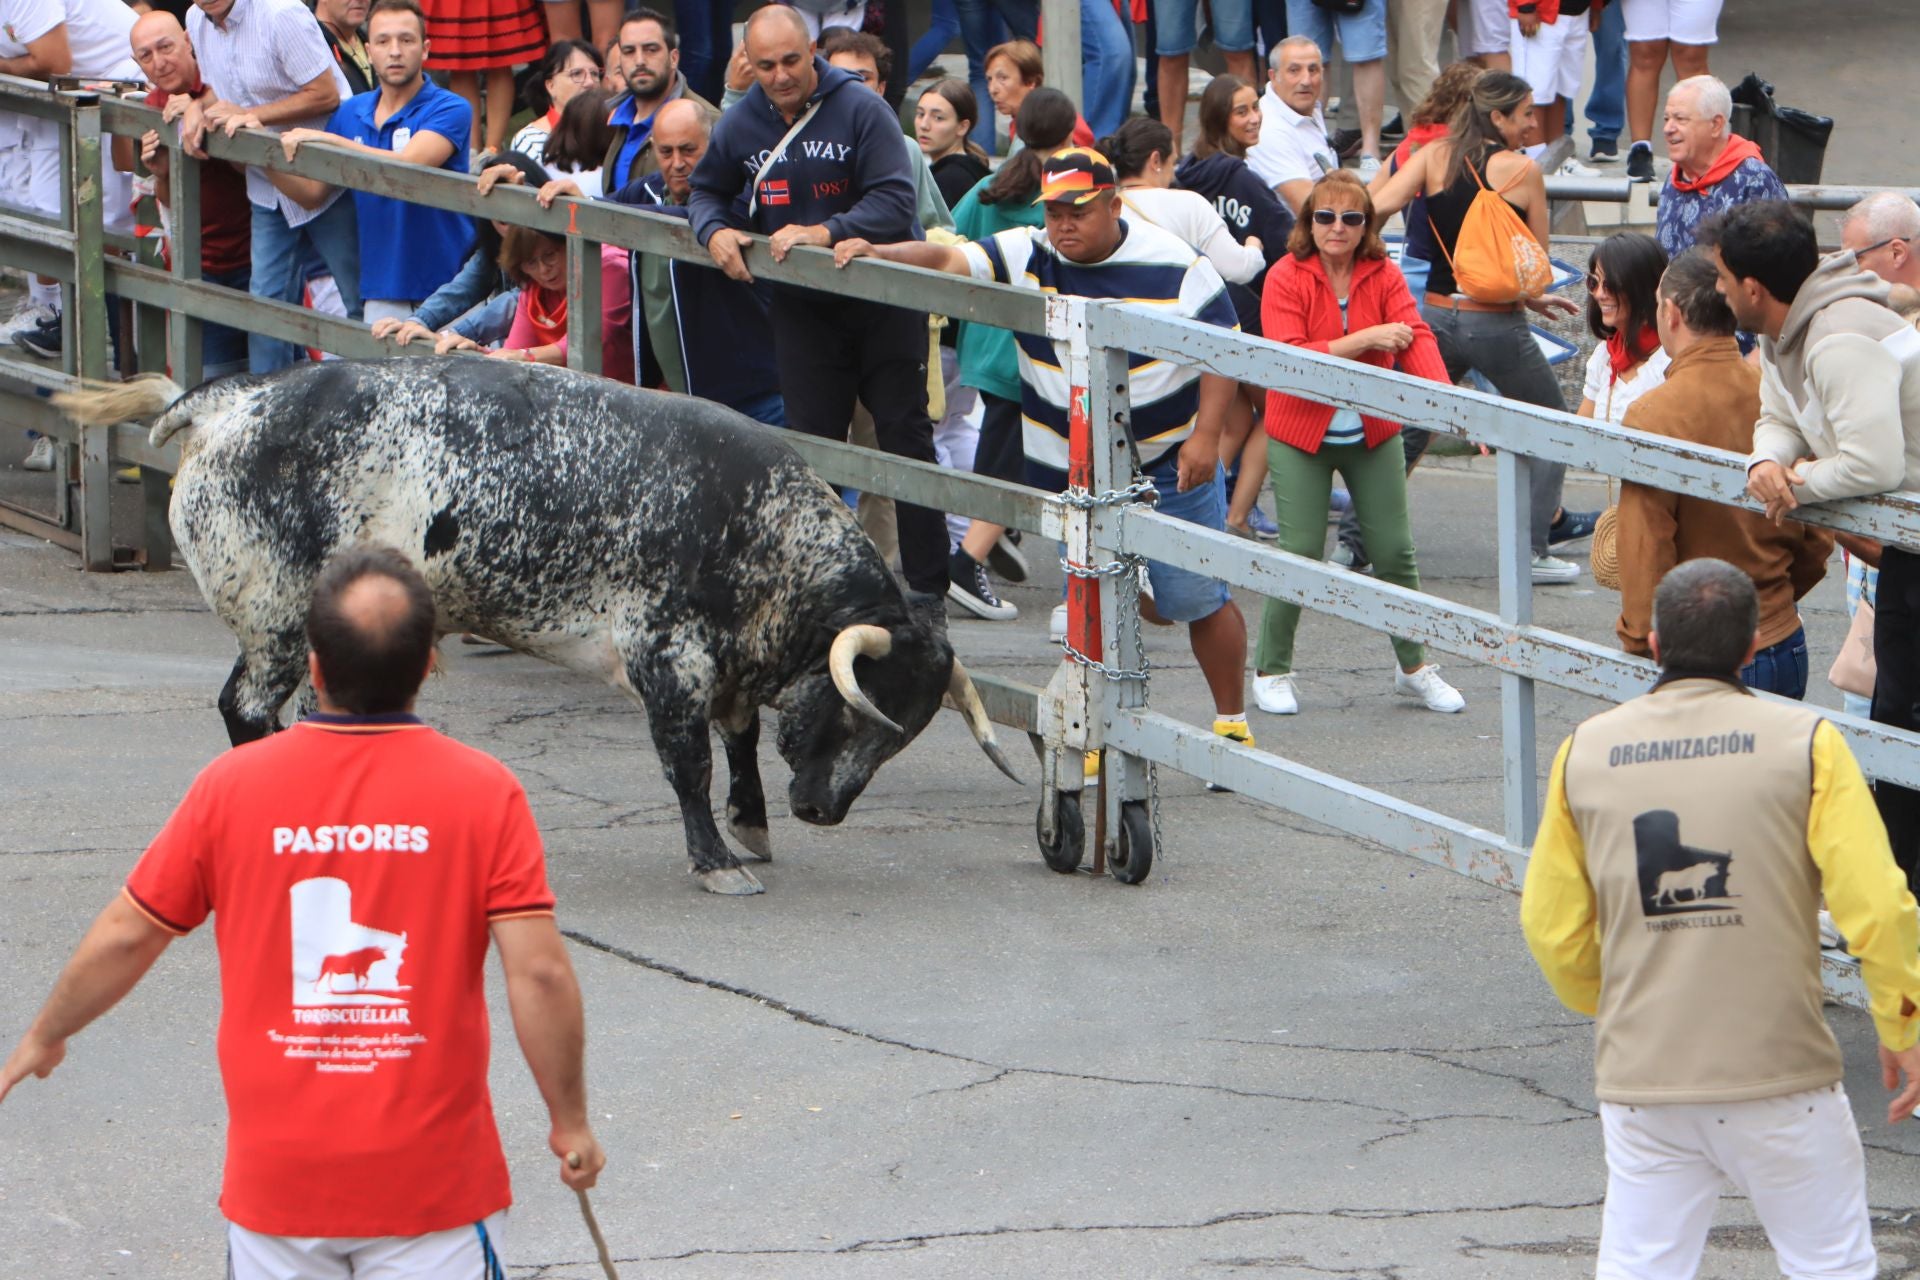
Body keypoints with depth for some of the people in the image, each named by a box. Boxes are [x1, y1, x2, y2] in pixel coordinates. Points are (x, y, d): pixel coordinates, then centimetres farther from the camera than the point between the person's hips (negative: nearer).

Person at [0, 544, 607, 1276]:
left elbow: (126, 937, 7)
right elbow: (539, 973, -13)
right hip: (433, 1184, -2)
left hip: (276, 1180, 2)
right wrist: (570, 1120, 0)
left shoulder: (231, 786, -3)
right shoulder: (484, 793, -8)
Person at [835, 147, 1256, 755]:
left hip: (1171, 464, -2)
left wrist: (1205, 437, -13)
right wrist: (876, 254, -32)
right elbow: (948, 261, -14)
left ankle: (1232, 722, 19)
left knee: (1196, 600, 2)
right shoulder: (1025, 257, -3)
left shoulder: (1173, 265, -9)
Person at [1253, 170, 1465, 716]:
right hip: (1301, 436, -3)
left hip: (1373, 435, 3)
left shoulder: (1384, 277, -2)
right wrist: (1364, 340, -27)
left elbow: (1415, 336, -15)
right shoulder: (1286, 279, -12)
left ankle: (1414, 666, 20)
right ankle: (1271, 672, 10)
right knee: (1300, 552, -5)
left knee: (1395, 549, 4)